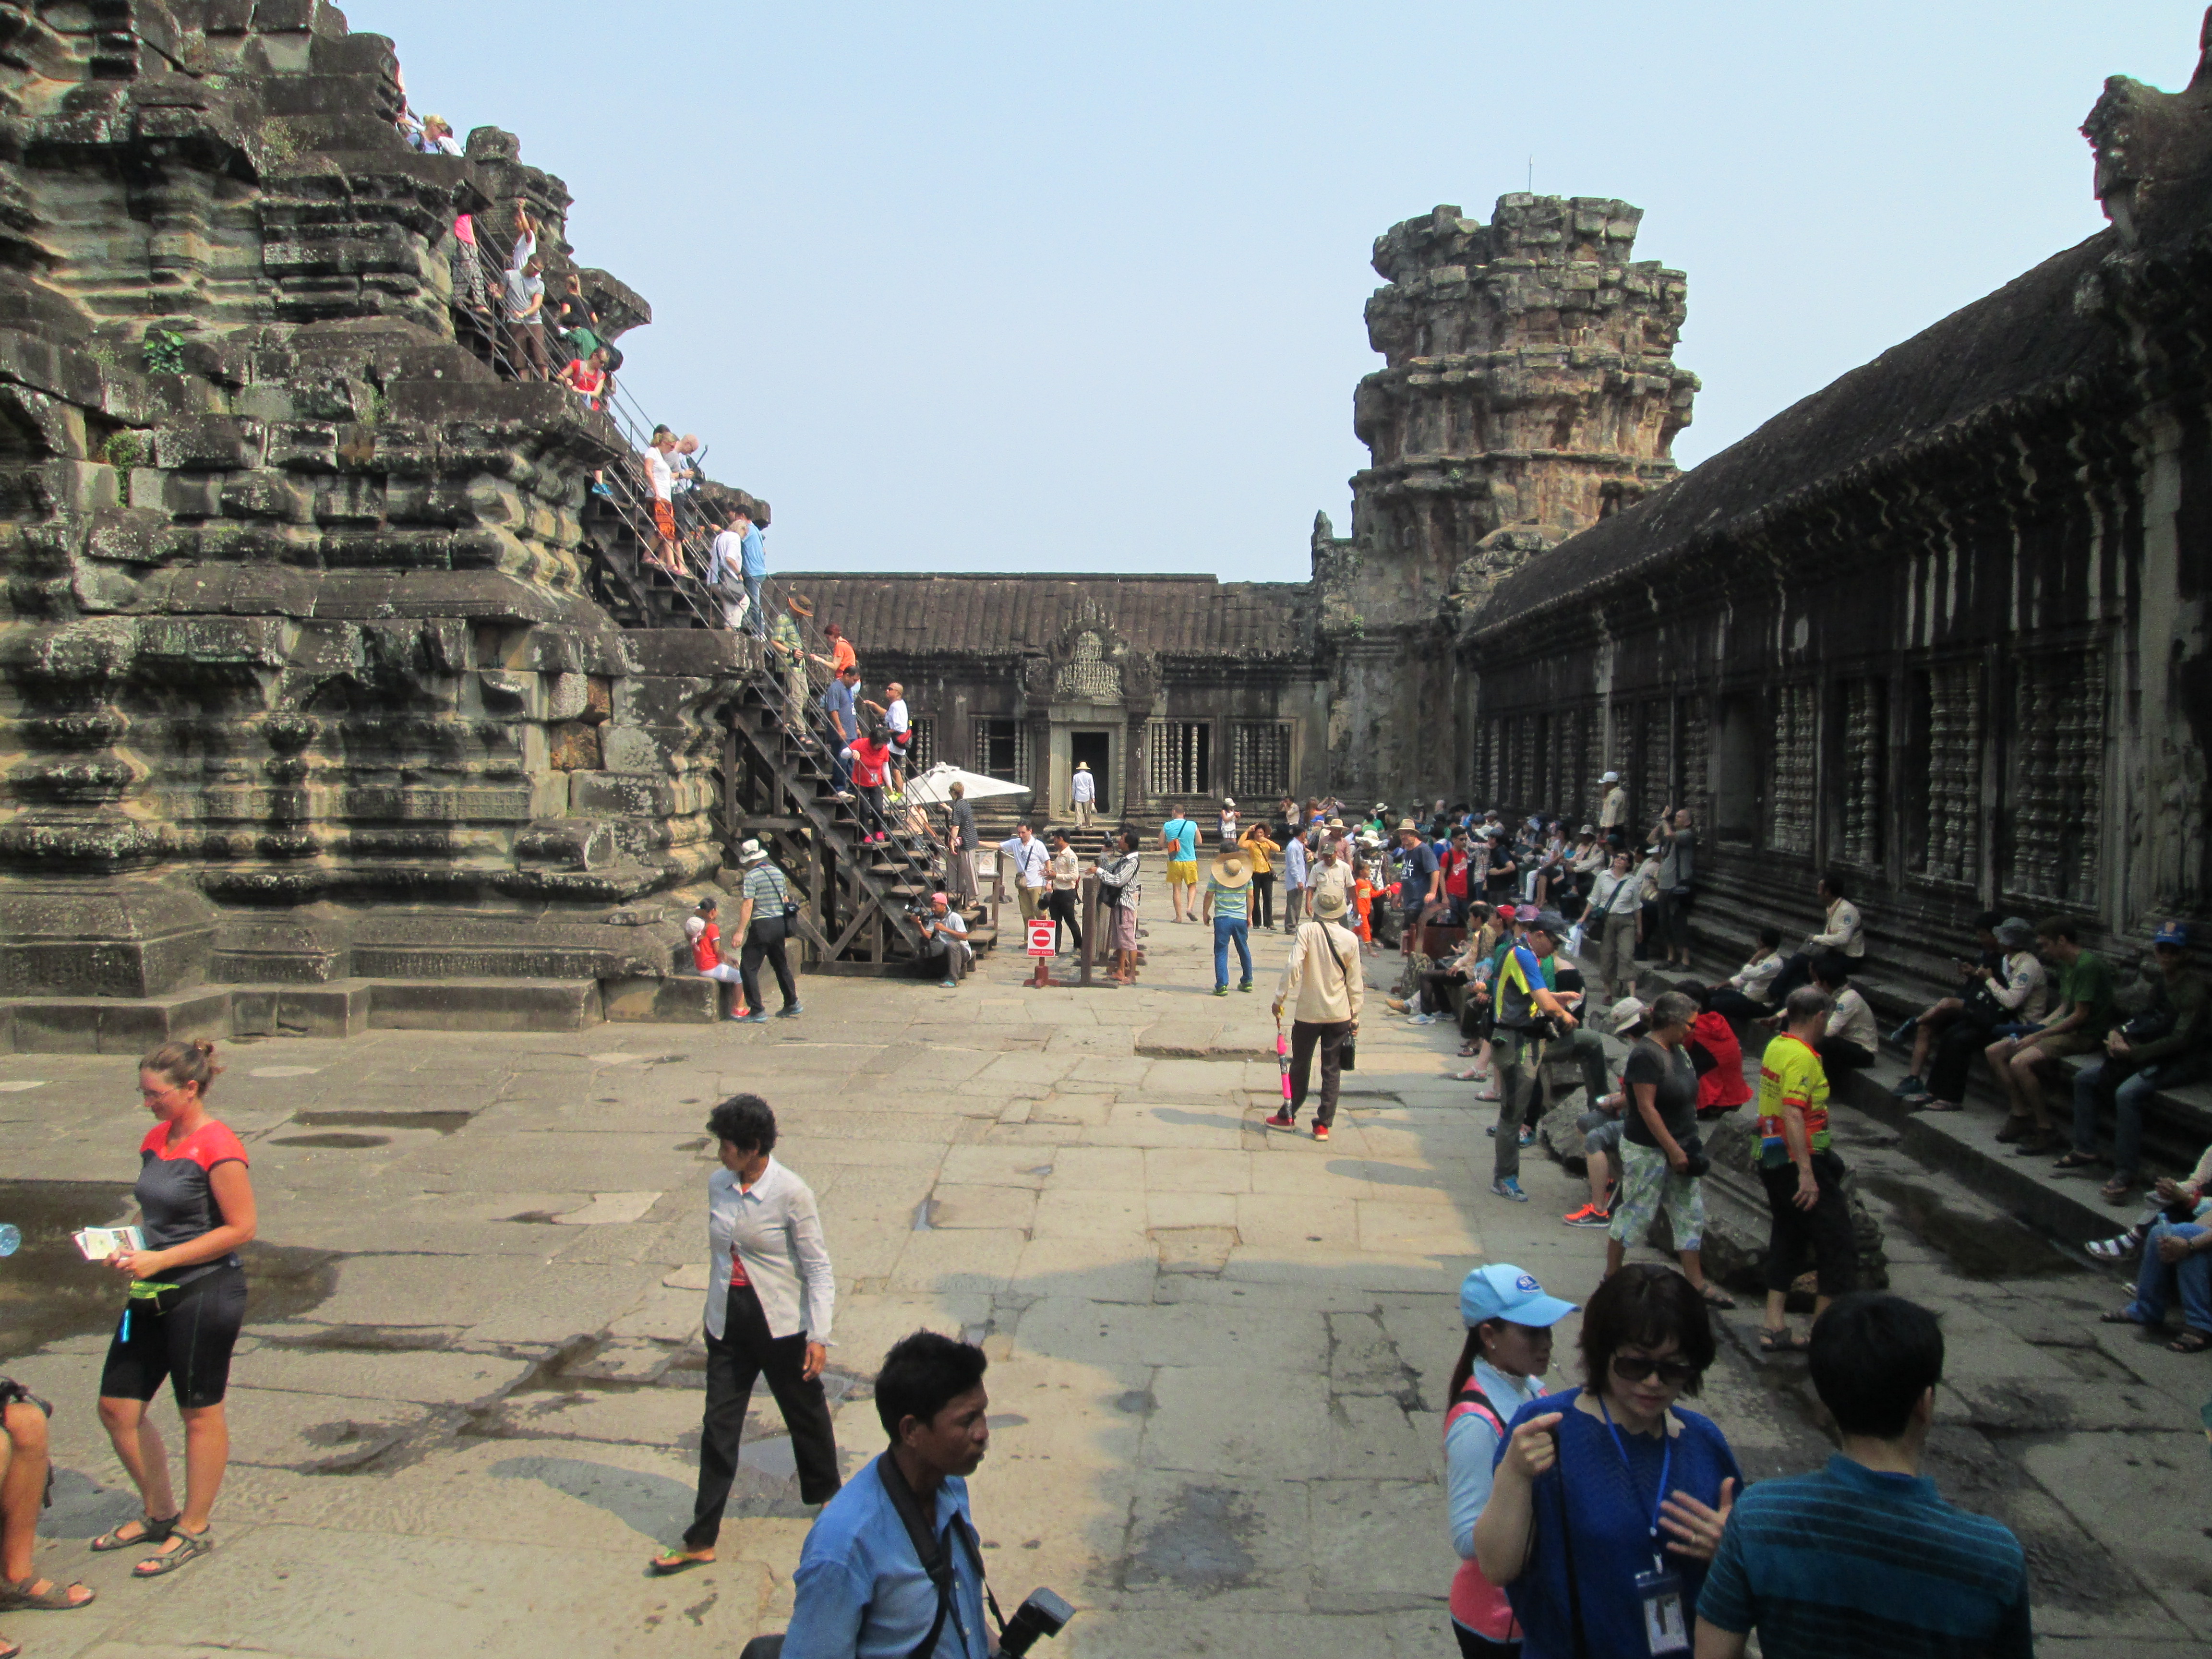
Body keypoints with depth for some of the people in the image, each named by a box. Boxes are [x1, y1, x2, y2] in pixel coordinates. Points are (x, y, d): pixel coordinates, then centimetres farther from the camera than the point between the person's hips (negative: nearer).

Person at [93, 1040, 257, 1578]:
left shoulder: (218, 1147, -18)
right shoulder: (156, 1140, 8)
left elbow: (241, 1228, -18)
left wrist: (160, 1259, -18)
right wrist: (126, 1247, -1)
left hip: (205, 1292, -9)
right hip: (154, 1294, 9)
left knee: (199, 1412, 6)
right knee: (117, 1407, 12)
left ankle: (194, 1528, 22)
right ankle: (159, 1513, 31)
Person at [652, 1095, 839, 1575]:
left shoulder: (791, 1194, -17)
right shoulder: (718, 1184, -1)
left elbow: (818, 1268, -12)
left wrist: (818, 1335, -16)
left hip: (780, 1324, -4)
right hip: (727, 1323, 4)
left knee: (805, 1414, 14)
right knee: (718, 1426, 5)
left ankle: (825, 1492, 40)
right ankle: (701, 1540, 12)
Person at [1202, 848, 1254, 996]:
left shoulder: (1216, 875, -6)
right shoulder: (1246, 874, 2)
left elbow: (1209, 896, -3)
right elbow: (1250, 897, 6)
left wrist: (1205, 913, 11)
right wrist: (1249, 916, 17)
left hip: (1222, 918, -3)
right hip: (1241, 918, 3)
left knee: (1221, 952, 0)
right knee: (1244, 950, 18)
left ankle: (1222, 985, -8)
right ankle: (1247, 982, 30)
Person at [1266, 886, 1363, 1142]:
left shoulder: (1307, 930, -9)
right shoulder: (1350, 939, -3)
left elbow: (1293, 966, -20)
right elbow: (1355, 983, 1)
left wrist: (1280, 998, -10)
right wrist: (1355, 1018, 10)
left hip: (1308, 1012, -1)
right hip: (1340, 1014, 1)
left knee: (1301, 1065, 13)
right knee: (1332, 1070, 8)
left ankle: (1289, 1115, 26)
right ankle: (1323, 1124, 9)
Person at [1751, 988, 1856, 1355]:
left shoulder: (1775, 1047, 10)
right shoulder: (1802, 1057, -19)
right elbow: (1793, 1115, -27)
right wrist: (1806, 1173, -29)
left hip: (1772, 1157, 9)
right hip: (1799, 1160, -9)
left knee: (1787, 1240, 15)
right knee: (1837, 1245, 1)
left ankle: (1774, 1327, 15)